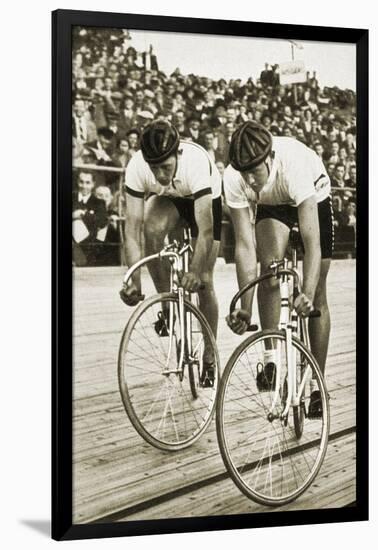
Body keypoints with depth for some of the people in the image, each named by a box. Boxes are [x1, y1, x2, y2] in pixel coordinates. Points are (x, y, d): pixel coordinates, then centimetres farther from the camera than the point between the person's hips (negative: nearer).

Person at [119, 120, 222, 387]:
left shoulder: (196, 162, -41)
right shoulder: (136, 168, -34)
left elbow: (205, 230, -42)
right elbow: (133, 231, -33)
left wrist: (195, 271, -52)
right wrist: (134, 282, -41)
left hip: (206, 199, -2)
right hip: (167, 199, 2)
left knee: (204, 282, -8)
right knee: (152, 229, -33)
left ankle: (209, 358, 11)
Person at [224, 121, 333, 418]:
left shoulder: (295, 164, -43)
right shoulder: (233, 178, -33)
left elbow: (312, 243, -45)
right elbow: (245, 245, -30)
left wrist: (308, 295, -56)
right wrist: (245, 307, -34)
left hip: (313, 199, -2)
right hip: (272, 204, 2)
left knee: (318, 297, -4)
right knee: (269, 268, -27)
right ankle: (271, 357, -13)